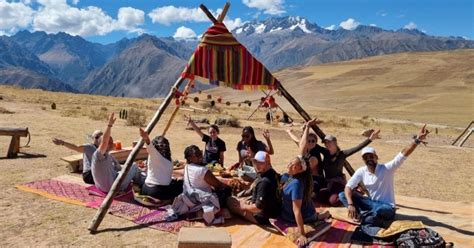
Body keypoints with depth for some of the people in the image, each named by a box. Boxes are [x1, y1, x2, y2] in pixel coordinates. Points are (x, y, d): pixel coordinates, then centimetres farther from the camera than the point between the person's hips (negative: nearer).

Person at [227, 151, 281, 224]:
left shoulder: (264, 182, -31)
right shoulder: (273, 174, -1)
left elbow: (258, 207, -29)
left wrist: (244, 206, -11)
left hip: (263, 217, -10)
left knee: (230, 200, -5)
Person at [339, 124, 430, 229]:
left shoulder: (386, 168, -15)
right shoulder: (361, 171, -4)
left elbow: (403, 154, -28)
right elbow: (348, 187, -9)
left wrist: (417, 140, -41)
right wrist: (350, 204, -27)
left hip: (386, 208, -5)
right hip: (371, 204, 5)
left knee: (378, 209, -44)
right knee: (342, 195, -14)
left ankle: (363, 215, -13)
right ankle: (370, 217, -27)